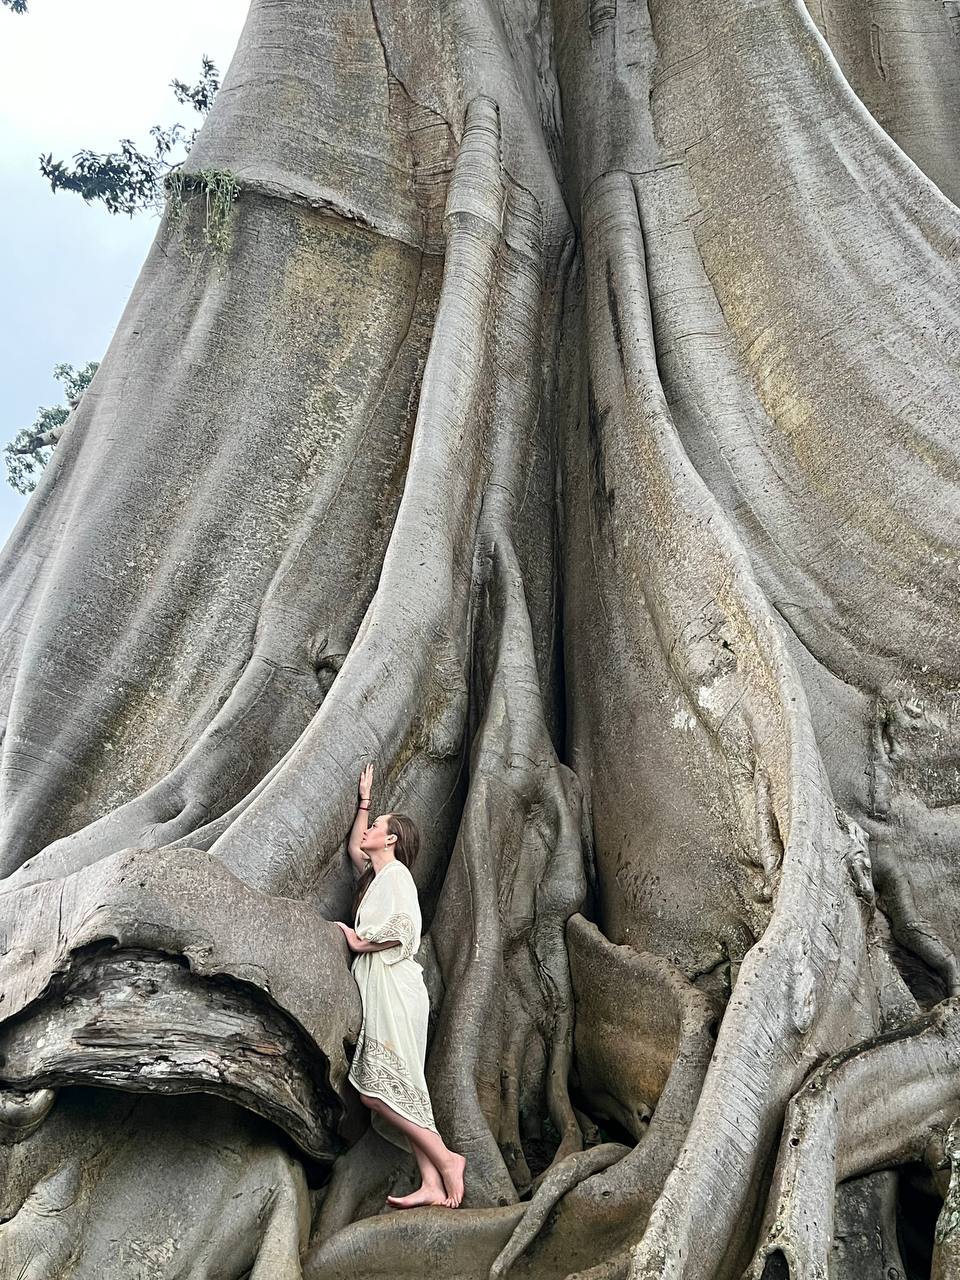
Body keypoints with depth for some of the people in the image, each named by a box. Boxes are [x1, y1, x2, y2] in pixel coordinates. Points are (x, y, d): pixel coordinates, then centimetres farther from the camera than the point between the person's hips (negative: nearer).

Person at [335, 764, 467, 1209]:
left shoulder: (395, 873, -7)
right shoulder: (376, 873, 20)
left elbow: (404, 927, -21)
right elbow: (353, 848, 38)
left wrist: (360, 940, -9)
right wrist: (364, 799, 34)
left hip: (393, 989, -9)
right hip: (379, 990, 9)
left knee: (377, 1088, -13)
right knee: (400, 1092, 2)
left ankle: (445, 1159, -10)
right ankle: (432, 1184, -1)